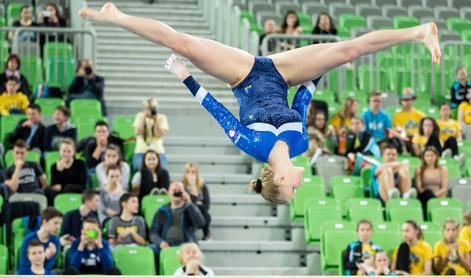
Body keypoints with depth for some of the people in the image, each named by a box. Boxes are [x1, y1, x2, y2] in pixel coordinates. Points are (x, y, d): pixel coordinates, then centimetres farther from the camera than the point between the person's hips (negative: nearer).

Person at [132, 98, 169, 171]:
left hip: (158, 151, -1)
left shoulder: (162, 118, 2)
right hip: (141, 151, 1)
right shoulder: (140, 116, 5)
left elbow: (160, 134, -9)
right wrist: (144, 118, -10)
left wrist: (155, 120, -15)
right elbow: (137, 132, -7)